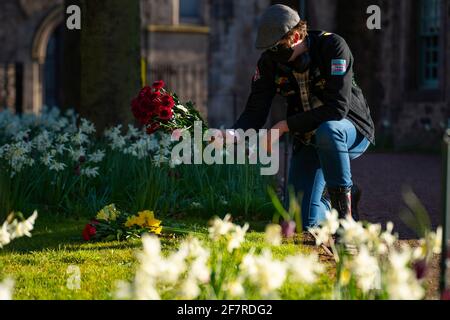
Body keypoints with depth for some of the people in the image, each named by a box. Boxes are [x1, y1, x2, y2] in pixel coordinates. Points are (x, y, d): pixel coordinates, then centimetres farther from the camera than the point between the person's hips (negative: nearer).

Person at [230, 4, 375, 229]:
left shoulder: (333, 47, -23)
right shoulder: (269, 62, -8)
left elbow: (338, 108, -31)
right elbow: (254, 113, -11)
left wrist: (285, 126, -30)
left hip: (350, 130, -4)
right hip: (307, 141, 5)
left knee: (327, 131, -42)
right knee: (303, 223, -6)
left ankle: (342, 198, -22)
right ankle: (330, 198, 28)